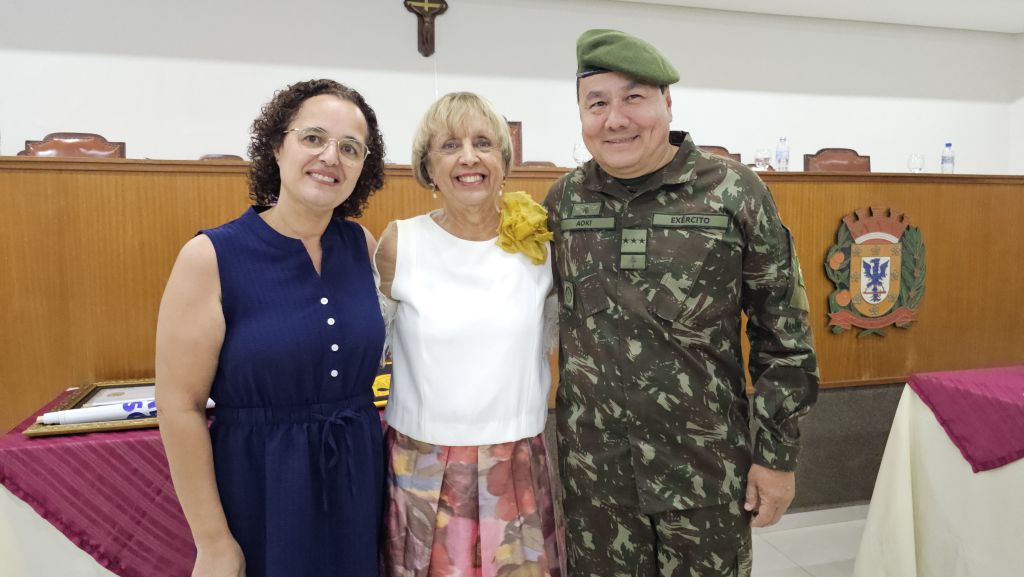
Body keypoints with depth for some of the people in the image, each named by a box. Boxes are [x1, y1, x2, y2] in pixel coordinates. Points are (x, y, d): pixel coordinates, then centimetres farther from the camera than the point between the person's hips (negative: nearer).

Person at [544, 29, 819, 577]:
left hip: (706, 465, -2)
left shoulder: (735, 193, -9)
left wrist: (778, 454, -4)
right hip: (591, 467, 3)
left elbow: (784, 337, -5)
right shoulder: (562, 199, -1)